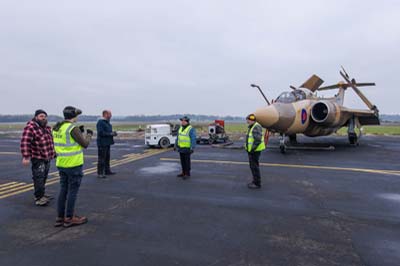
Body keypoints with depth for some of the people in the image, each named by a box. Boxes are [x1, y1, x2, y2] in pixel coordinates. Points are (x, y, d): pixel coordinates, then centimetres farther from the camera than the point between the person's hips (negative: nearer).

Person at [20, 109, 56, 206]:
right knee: (39, 178, -7)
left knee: (44, 177, 16)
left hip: (47, 158, 8)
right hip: (37, 158, -8)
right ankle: (38, 198, 1)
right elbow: (25, 143, -21)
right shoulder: (30, 127, -14)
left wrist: (54, 153, 22)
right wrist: (26, 157, -26)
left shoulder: (47, 127, 11)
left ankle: (42, 194, 29)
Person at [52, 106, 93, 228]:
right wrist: (89, 134, 5)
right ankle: (69, 218, 12)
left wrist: (79, 132, 18)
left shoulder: (57, 127, 9)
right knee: (73, 191, 3)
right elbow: (85, 144, -13)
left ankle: (60, 218, 21)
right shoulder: (73, 128, -17)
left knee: (63, 190, 15)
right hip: (73, 164, -8)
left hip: (61, 164, 8)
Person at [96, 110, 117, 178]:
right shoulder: (100, 122, -14)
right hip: (102, 143, -10)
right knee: (101, 158, -6)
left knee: (107, 158, 16)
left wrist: (113, 133, 5)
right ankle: (100, 173, 0)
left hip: (107, 143, 10)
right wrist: (110, 134, -20)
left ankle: (107, 171, 26)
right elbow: (101, 133, -23)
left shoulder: (107, 122, 17)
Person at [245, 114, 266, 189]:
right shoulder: (251, 127, 14)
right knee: (253, 166, 16)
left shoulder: (256, 127, -18)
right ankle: (255, 181, 25)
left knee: (254, 166, -4)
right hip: (251, 150, 10)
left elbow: (257, 140, -25)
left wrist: (252, 149, -23)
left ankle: (257, 183, 5)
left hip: (255, 150, -10)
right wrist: (248, 149, 16)